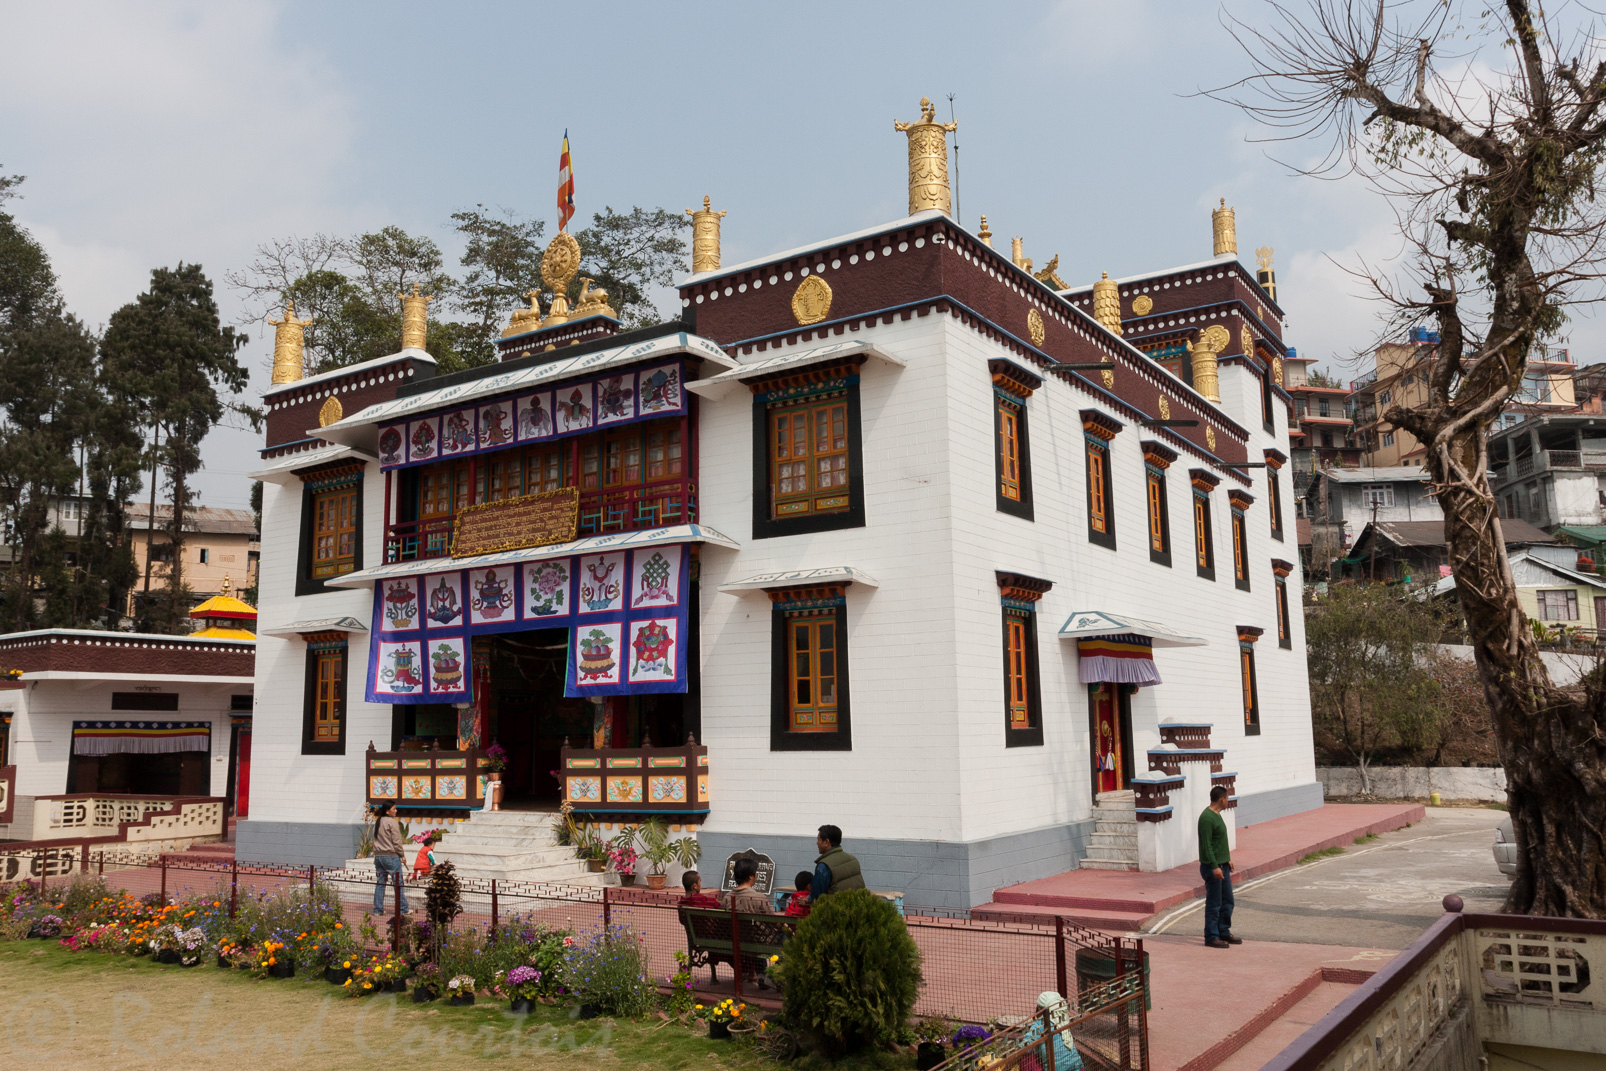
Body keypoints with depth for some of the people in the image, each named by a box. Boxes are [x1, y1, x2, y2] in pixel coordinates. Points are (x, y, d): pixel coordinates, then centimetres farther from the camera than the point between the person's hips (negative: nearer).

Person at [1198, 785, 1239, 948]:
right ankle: (1211, 937, 6)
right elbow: (1206, 845, -22)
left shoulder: (1216, 815, 12)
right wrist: (1214, 867, -24)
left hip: (1222, 866, 10)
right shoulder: (1206, 818, -19)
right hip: (1212, 867, -10)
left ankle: (1224, 933, 26)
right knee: (1214, 904, -2)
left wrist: (1227, 860, 22)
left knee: (1227, 901, 15)